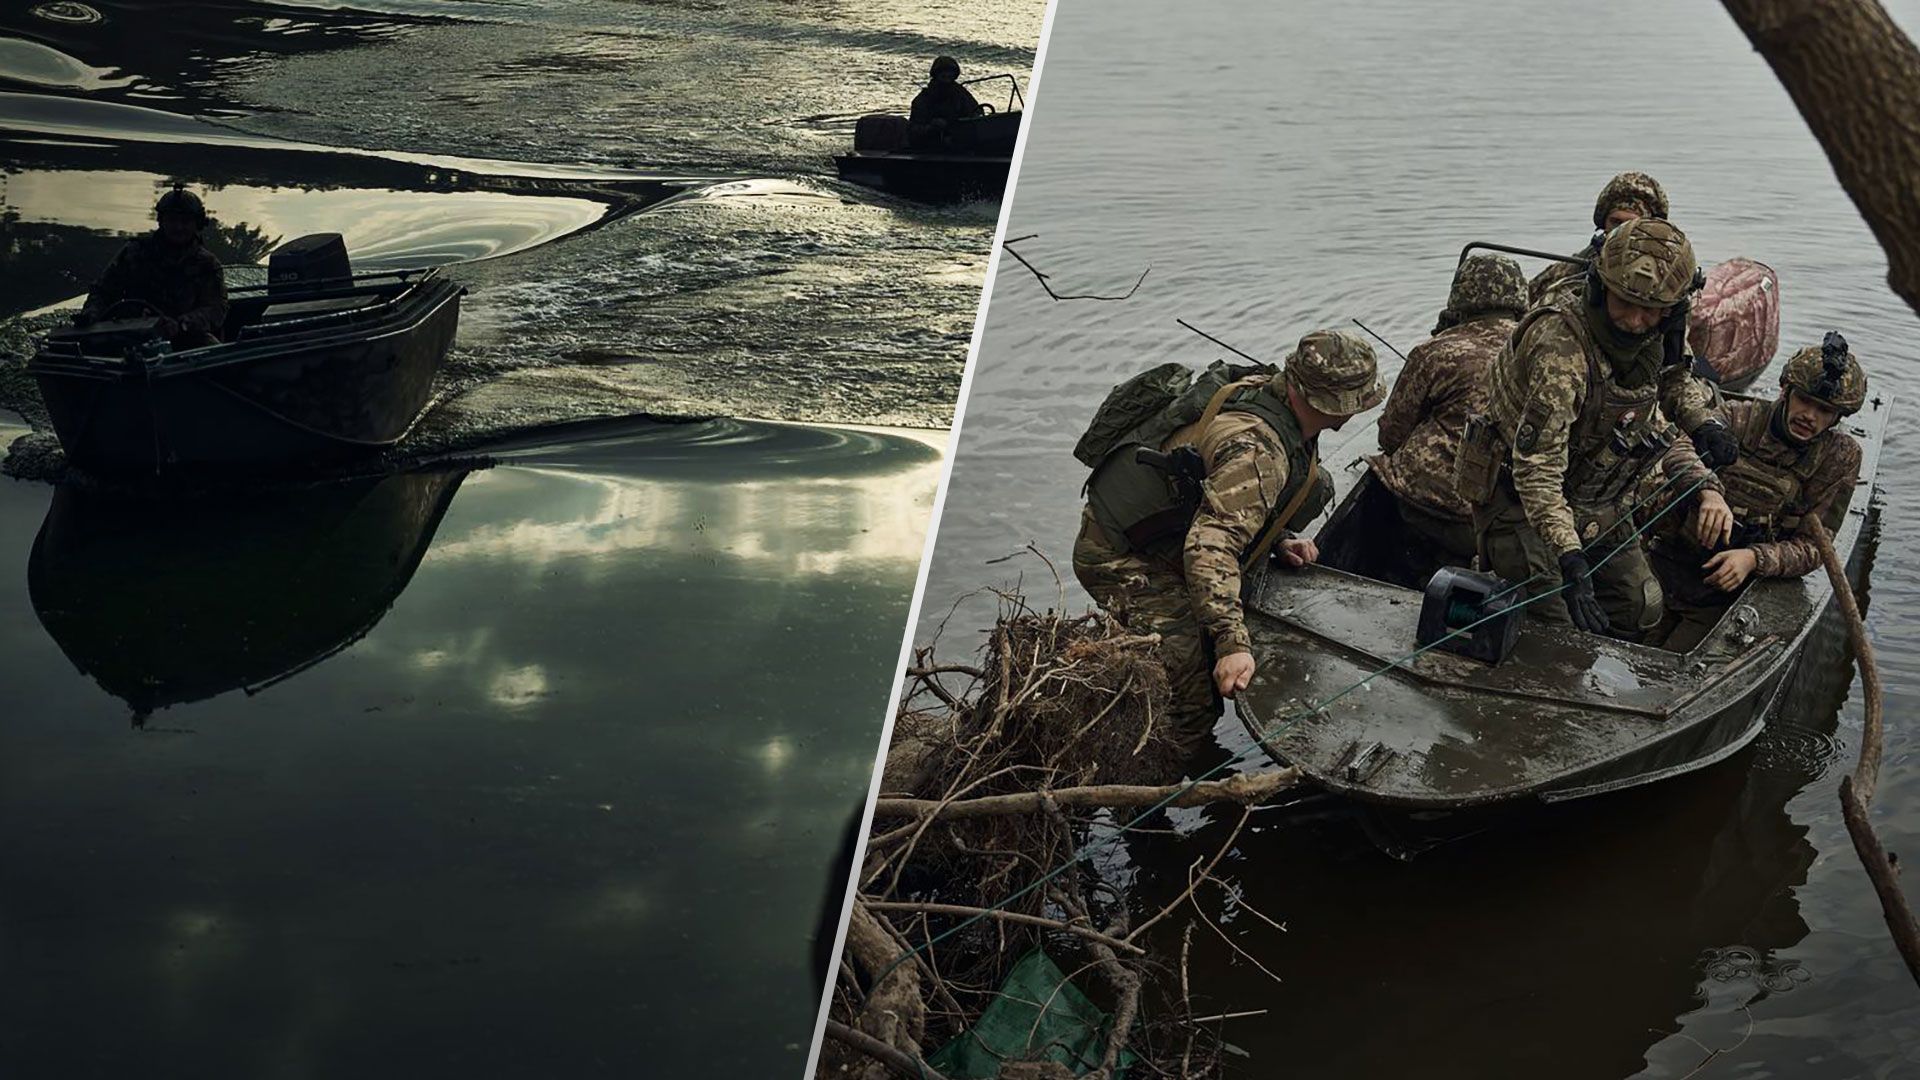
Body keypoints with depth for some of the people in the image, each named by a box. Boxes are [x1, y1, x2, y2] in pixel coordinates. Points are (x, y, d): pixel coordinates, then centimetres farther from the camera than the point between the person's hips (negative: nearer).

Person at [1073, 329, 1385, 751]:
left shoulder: (1263, 390, 0)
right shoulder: (1256, 450, -29)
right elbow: (1210, 547, -38)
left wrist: (1278, 542, 9)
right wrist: (1234, 643, -41)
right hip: (1122, 562, -10)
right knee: (1198, 692, -16)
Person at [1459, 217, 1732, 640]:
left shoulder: (1644, 346, -3)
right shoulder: (1561, 347, -31)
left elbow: (1656, 427, 13)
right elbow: (1536, 468, -35)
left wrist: (1706, 488, -4)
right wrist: (1570, 561, -42)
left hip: (1598, 506, 8)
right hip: (1521, 504, -8)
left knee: (1642, 612, 12)